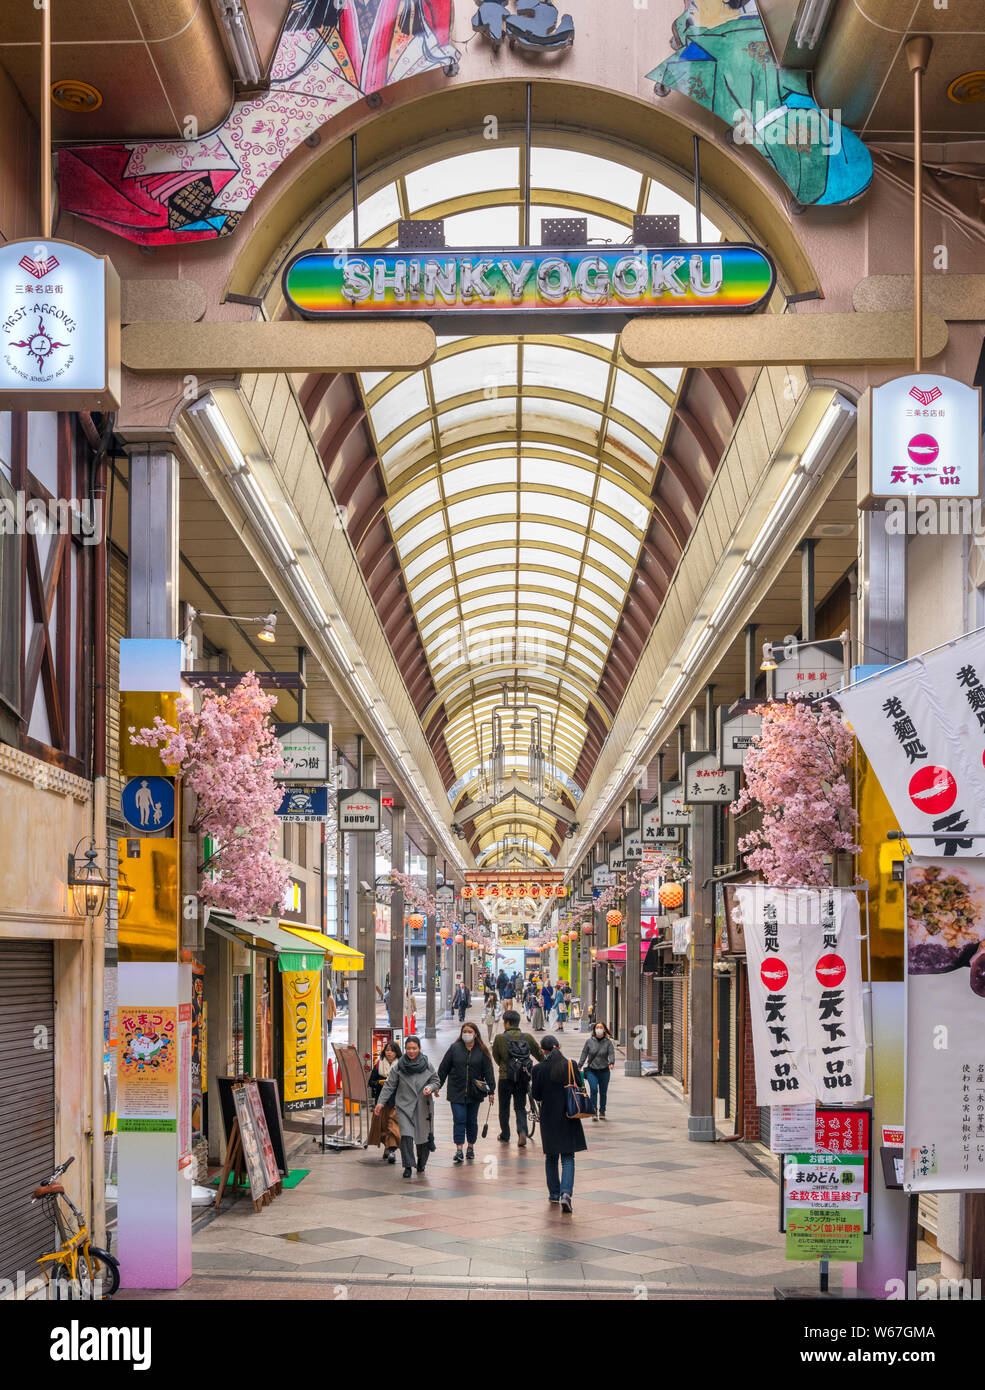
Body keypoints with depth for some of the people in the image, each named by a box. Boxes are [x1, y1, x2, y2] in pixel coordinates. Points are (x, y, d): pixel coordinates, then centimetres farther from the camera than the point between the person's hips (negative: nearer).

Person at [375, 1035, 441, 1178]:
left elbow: (436, 1082, 10)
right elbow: (389, 1085, 3)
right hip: (404, 1106, -1)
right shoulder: (398, 1067, 0)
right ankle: (408, 1166, -9)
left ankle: (421, 1163, 30)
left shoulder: (427, 1065, 2)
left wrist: (430, 1088, -12)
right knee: (406, 1135, -15)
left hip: (423, 1107, 1)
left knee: (423, 1136, 7)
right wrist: (381, 1102, -4)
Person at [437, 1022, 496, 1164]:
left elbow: (488, 1072, 3)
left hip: (474, 1093, 1)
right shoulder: (454, 1048, 0)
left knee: (472, 1120, 10)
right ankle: (459, 1151, -7)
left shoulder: (482, 1051, 1)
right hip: (456, 1092, -1)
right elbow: (443, 1068, 4)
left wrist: (491, 1091, 0)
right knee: (459, 1120, -7)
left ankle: (471, 1146, 25)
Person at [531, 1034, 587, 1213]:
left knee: (551, 1157, 17)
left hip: (548, 1118, 0)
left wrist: (532, 1085, 16)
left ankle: (554, 1193, 24)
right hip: (568, 1118, 0)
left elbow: (536, 1096, -4)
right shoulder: (571, 1066, -7)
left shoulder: (539, 1070, -9)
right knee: (568, 1158, 2)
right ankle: (566, 1193, -16)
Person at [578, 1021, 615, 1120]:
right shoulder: (589, 1041, 1)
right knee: (594, 1089, -16)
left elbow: (611, 1053, -11)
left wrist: (611, 1063, -30)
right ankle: (594, 1112, -10)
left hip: (604, 1071, 1)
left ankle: (602, 1112, 22)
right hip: (591, 1070, -1)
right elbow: (584, 1054, 6)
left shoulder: (608, 1042, -1)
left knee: (603, 1092, 8)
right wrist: (579, 1066, 2)